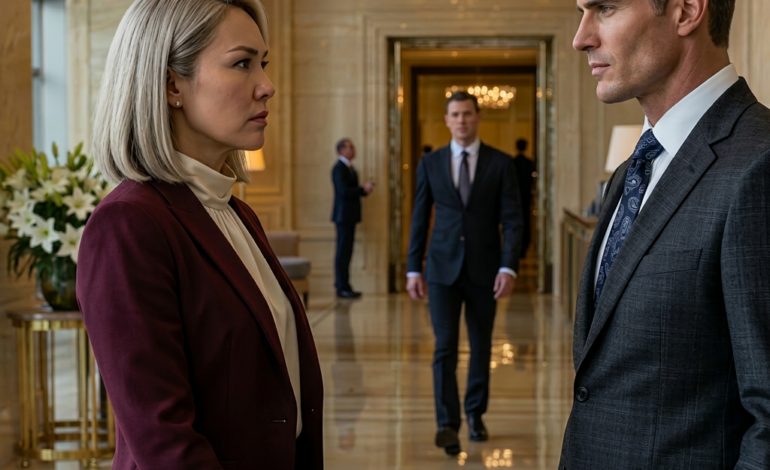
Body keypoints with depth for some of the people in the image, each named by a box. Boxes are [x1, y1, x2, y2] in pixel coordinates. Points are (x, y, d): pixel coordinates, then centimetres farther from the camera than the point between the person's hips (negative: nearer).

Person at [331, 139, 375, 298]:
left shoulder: (349, 168, 18)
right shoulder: (339, 168, -12)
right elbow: (344, 191, -21)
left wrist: (364, 189, 1)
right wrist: (363, 189, -18)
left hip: (350, 215, 9)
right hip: (343, 215, -9)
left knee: (346, 251, 10)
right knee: (343, 251, -8)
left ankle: (342, 285, 13)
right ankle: (342, 287, -6)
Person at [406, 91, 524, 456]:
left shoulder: (501, 163, 0)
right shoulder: (430, 163, 4)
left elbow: (512, 220, -4)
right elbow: (419, 220, 6)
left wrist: (508, 267, -15)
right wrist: (413, 268, 0)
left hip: (484, 270, 0)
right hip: (443, 268, 0)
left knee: (481, 347, 11)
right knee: (445, 347, -6)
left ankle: (475, 413, 29)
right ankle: (447, 423, -3)